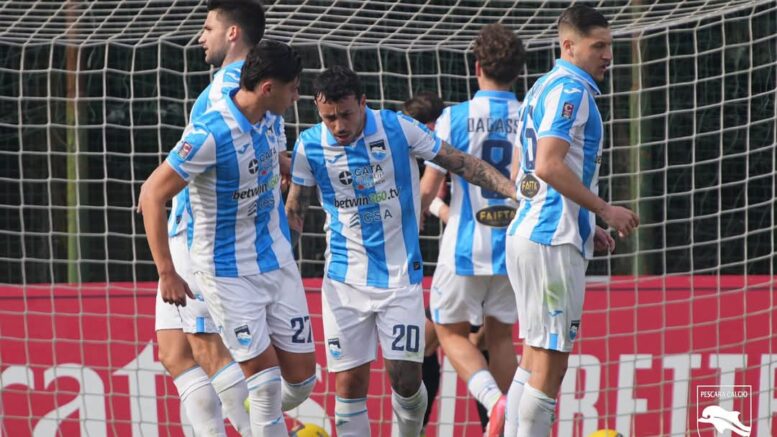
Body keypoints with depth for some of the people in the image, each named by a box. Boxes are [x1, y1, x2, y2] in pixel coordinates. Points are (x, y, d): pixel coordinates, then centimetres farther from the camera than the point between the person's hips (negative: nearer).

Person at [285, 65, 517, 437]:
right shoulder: (309, 146, -3)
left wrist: (515, 191, -8)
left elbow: (461, 164, 0)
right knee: (349, 382, -2)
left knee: (405, 377, -5)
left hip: (400, 276, -1)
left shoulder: (398, 129, -8)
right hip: (345, 280, 1)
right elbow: (294, 211, 10)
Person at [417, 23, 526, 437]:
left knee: (451, 330, 10)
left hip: (466, 247, -3)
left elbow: (428, 189, -6)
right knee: (499, 335, 16)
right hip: (515, 247, 3)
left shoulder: (454, 118, -8)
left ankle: (493, 399, -15)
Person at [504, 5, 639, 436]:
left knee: (535, 357, 12)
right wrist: (605, 210, -16)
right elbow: (549, 165, -23)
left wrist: (587, 226, 20)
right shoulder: (571, 89, -12)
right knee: (550, 360, -8)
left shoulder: (543, 89, 19)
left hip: (529, 234, 10)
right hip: (553, 241, -10)